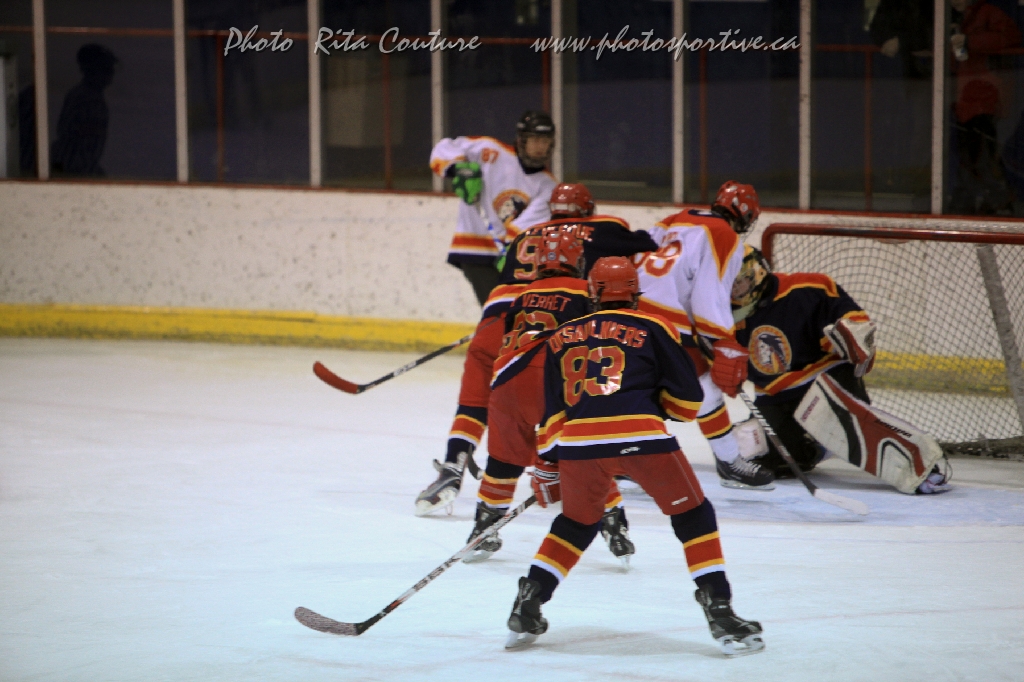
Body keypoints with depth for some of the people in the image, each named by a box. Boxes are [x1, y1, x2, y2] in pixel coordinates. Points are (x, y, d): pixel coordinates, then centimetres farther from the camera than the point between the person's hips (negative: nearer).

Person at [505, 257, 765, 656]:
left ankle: (527, 607, 18)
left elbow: (551, 410, 22)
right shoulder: (654, 329, 14)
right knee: (692, 515, 13)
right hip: (642, 436, -3)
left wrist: (547, 467, 29)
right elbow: (688, 401, 11)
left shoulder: (562, 338, 23)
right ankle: (719, 612, 4)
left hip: (577, 442, 3)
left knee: (576, 522, 27)